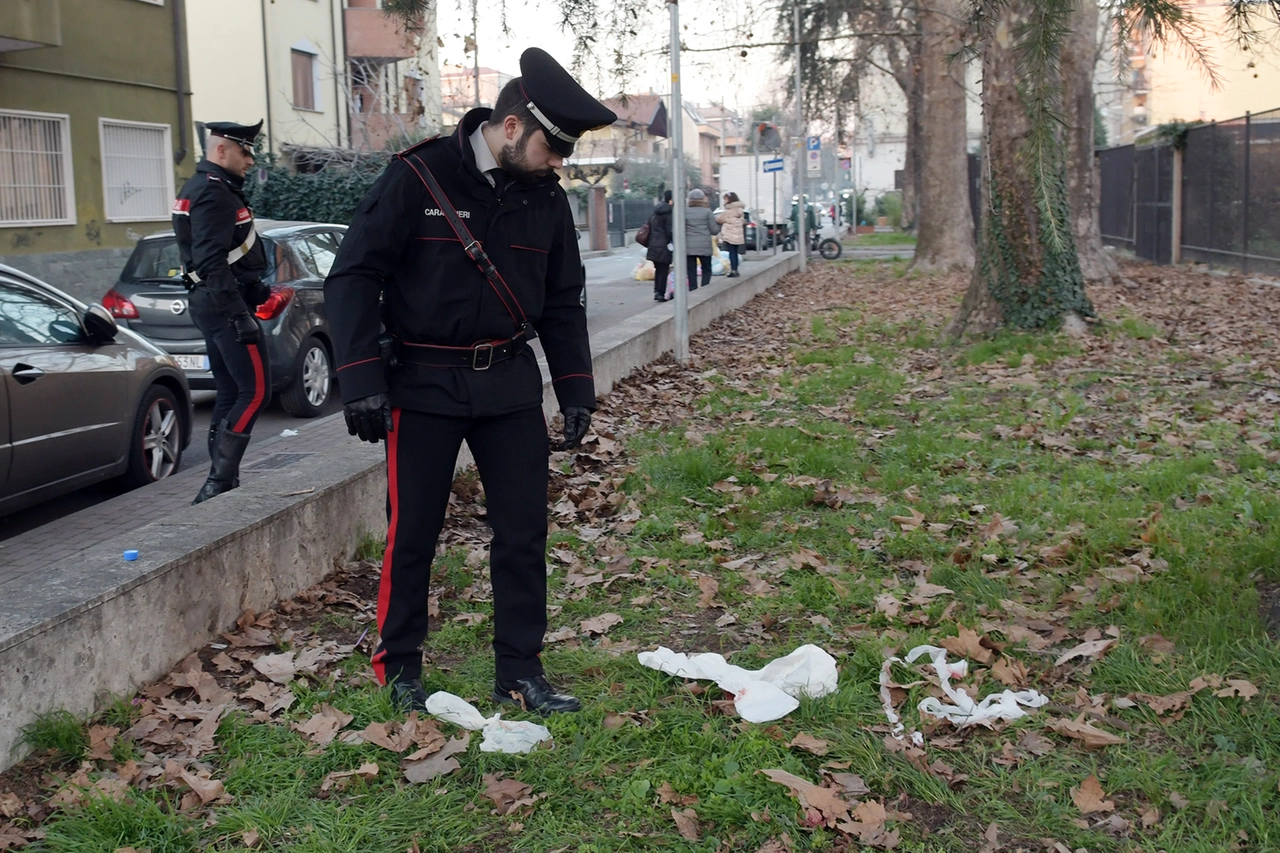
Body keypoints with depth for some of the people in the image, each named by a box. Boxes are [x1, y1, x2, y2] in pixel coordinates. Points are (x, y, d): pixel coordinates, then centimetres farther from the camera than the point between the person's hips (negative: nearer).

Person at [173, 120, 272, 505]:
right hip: (226, 306, -11)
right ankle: (218, 483, -11)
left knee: (230, 393, 13)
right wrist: (240, 316, -26)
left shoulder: (200, 188, 19)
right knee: (255, 392, -10)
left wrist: (256, 290, 22)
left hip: (208, 304, 11)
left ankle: (222, 483, 17)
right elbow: (212, 263, -24)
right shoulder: (214, 193, -15)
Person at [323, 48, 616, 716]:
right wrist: (361, 380, -16)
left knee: (523, 529, 5)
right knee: (412, 531, 5)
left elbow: (561, 302, 12)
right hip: (424, 385, -4)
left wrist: (576, 391, 6)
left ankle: (519, 672, 18)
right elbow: (353, 277, -11)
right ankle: (398, 666, 24)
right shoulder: (417, 178, -12)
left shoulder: (546, 199, 3)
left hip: (510, 384, 4)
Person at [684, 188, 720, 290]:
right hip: (704, 247, -1)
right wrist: (719, 223, 16)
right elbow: (714, 230, 0)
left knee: (692, 272, 4)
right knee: (706, 270, 10)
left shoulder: (685, 213, 1)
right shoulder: (707, 212, -3)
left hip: (689, 247, 1)